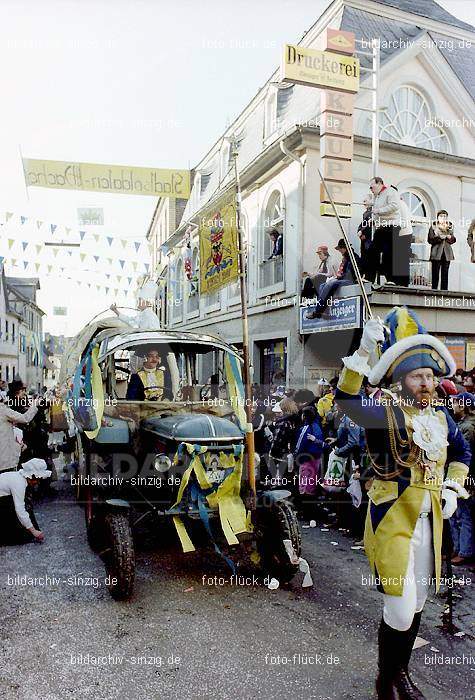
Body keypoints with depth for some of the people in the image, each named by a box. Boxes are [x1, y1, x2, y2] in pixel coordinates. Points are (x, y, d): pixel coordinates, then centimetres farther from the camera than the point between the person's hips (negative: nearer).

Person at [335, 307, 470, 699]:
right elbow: (348, 402, -37)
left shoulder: (440, 418, 4)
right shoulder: (387, 415, -16)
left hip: (429, 521, 7)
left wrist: (452, 489, 10)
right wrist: (363, 352, -45)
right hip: (393, 521, -7)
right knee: (400, 609, -3)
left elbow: (462, 452, 23)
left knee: (417, 604, 19)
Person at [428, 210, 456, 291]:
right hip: (436, 253, -3)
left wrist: (450, 237, -7)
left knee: (445, 274, 4)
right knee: (435, 274, -5)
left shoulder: (450, 226, 12)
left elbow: (453, 240, 15)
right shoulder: (433, 226, 1)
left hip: (447, 253, 4)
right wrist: (439, 237, -18)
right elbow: (430, 240, -5)